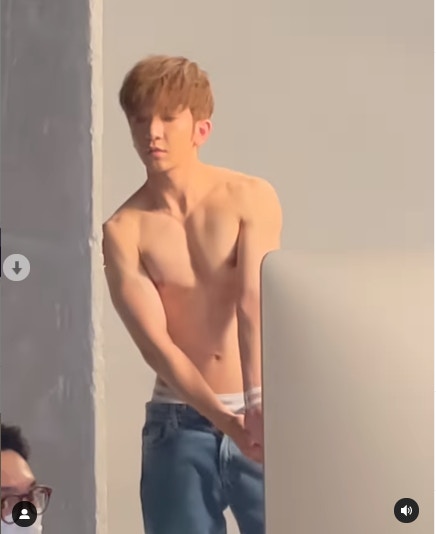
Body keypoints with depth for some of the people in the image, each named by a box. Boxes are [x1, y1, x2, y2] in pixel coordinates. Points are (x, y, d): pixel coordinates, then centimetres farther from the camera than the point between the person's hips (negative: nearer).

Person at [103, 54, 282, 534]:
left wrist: (257, 405, -30)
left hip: (261, 414, 0)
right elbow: (156, 342, -12)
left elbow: (254, 306, -17)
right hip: (180, 424, 1)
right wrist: (224, 418, -24)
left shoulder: (252, 198, -5)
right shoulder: (124, 230, -5)